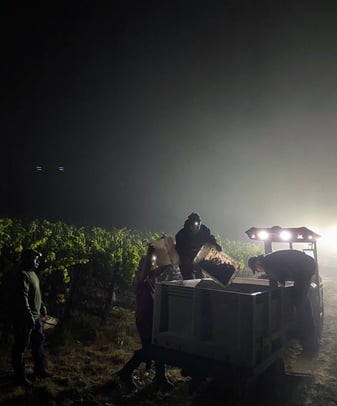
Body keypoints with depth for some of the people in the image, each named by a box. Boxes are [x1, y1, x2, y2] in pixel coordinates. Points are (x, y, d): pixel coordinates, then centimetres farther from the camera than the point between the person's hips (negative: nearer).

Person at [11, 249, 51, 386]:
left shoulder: (32, 273, 11)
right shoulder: (22, 275, -20)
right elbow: (22, 298, -25)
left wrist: (42, 305, 19)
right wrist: (29, 316, -26)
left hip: (36, 316, 10)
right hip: (24, 318, -10)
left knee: (38, 341, 18)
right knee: (20, 346, 5)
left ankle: (39, 369, 32)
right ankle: (19, 376, 17)